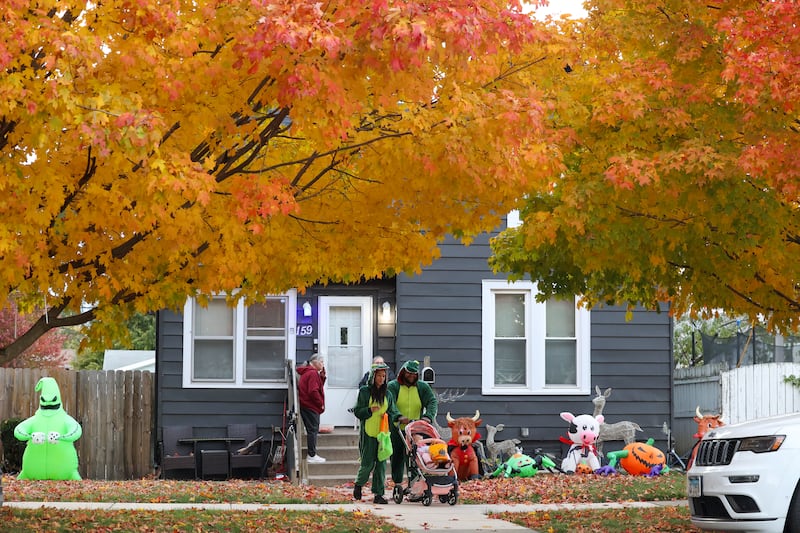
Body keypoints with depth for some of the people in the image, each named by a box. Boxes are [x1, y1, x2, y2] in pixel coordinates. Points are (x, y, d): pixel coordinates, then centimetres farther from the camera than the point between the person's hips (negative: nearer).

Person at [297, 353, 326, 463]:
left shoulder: (308, 372, 18)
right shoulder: (313, 373, -14)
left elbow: (320, 385, 15)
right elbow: (313, 391, -22)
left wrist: (322, 374, 4)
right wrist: (321, 404, -13)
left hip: (308, 406, 11)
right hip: (311, 407, -11)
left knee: (312, 430, 13)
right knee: (313, 430, -7)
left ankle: (312, 454, 17)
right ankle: (312, 455, -6)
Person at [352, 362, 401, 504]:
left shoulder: (387, 394, 12)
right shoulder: (364, 391, 1)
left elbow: (393, 411, 15)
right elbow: (357, 411, 0)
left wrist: (397, 417, -7)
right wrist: (370, 410, -16)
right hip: (368, 433, -4)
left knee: (381, 463, 1)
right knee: (368, 463, -3)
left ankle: (379, 494, 5)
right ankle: (358, 484, 24)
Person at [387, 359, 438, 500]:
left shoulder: (423, 387, 8)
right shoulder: (393, 386, 0)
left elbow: (433, 402, -5)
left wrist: (428, 416, -26)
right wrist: (399, 417, -34)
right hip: (397, 429, -1)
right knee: (397, 457, 5)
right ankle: (397, 484, 15)